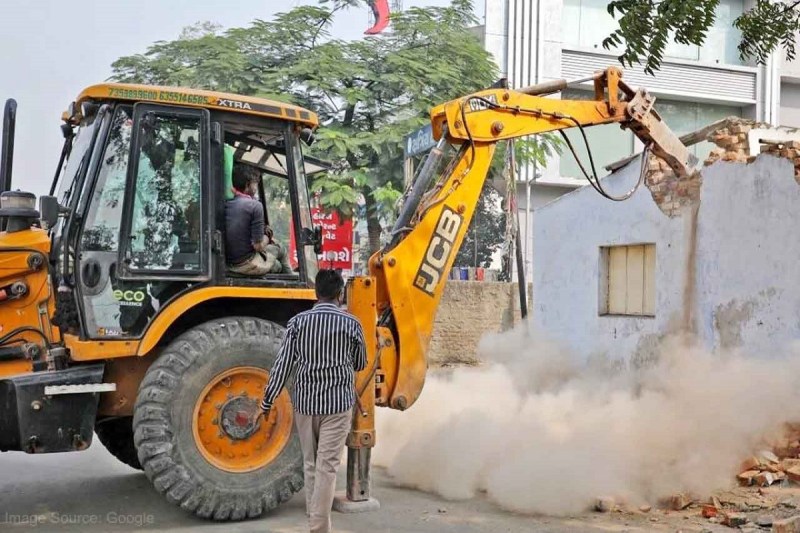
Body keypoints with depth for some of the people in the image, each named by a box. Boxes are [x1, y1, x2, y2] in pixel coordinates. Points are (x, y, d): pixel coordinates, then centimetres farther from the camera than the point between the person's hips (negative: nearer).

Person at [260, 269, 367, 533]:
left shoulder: (298, 321, -2)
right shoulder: (351, 323, -3)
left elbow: (283, 364, -4)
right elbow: (360, 365, 9)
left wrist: (267, 401, 3)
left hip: (305, 400, 2)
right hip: (337, 402, -2)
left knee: (310, 464, 15)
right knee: (327, 467, -2)